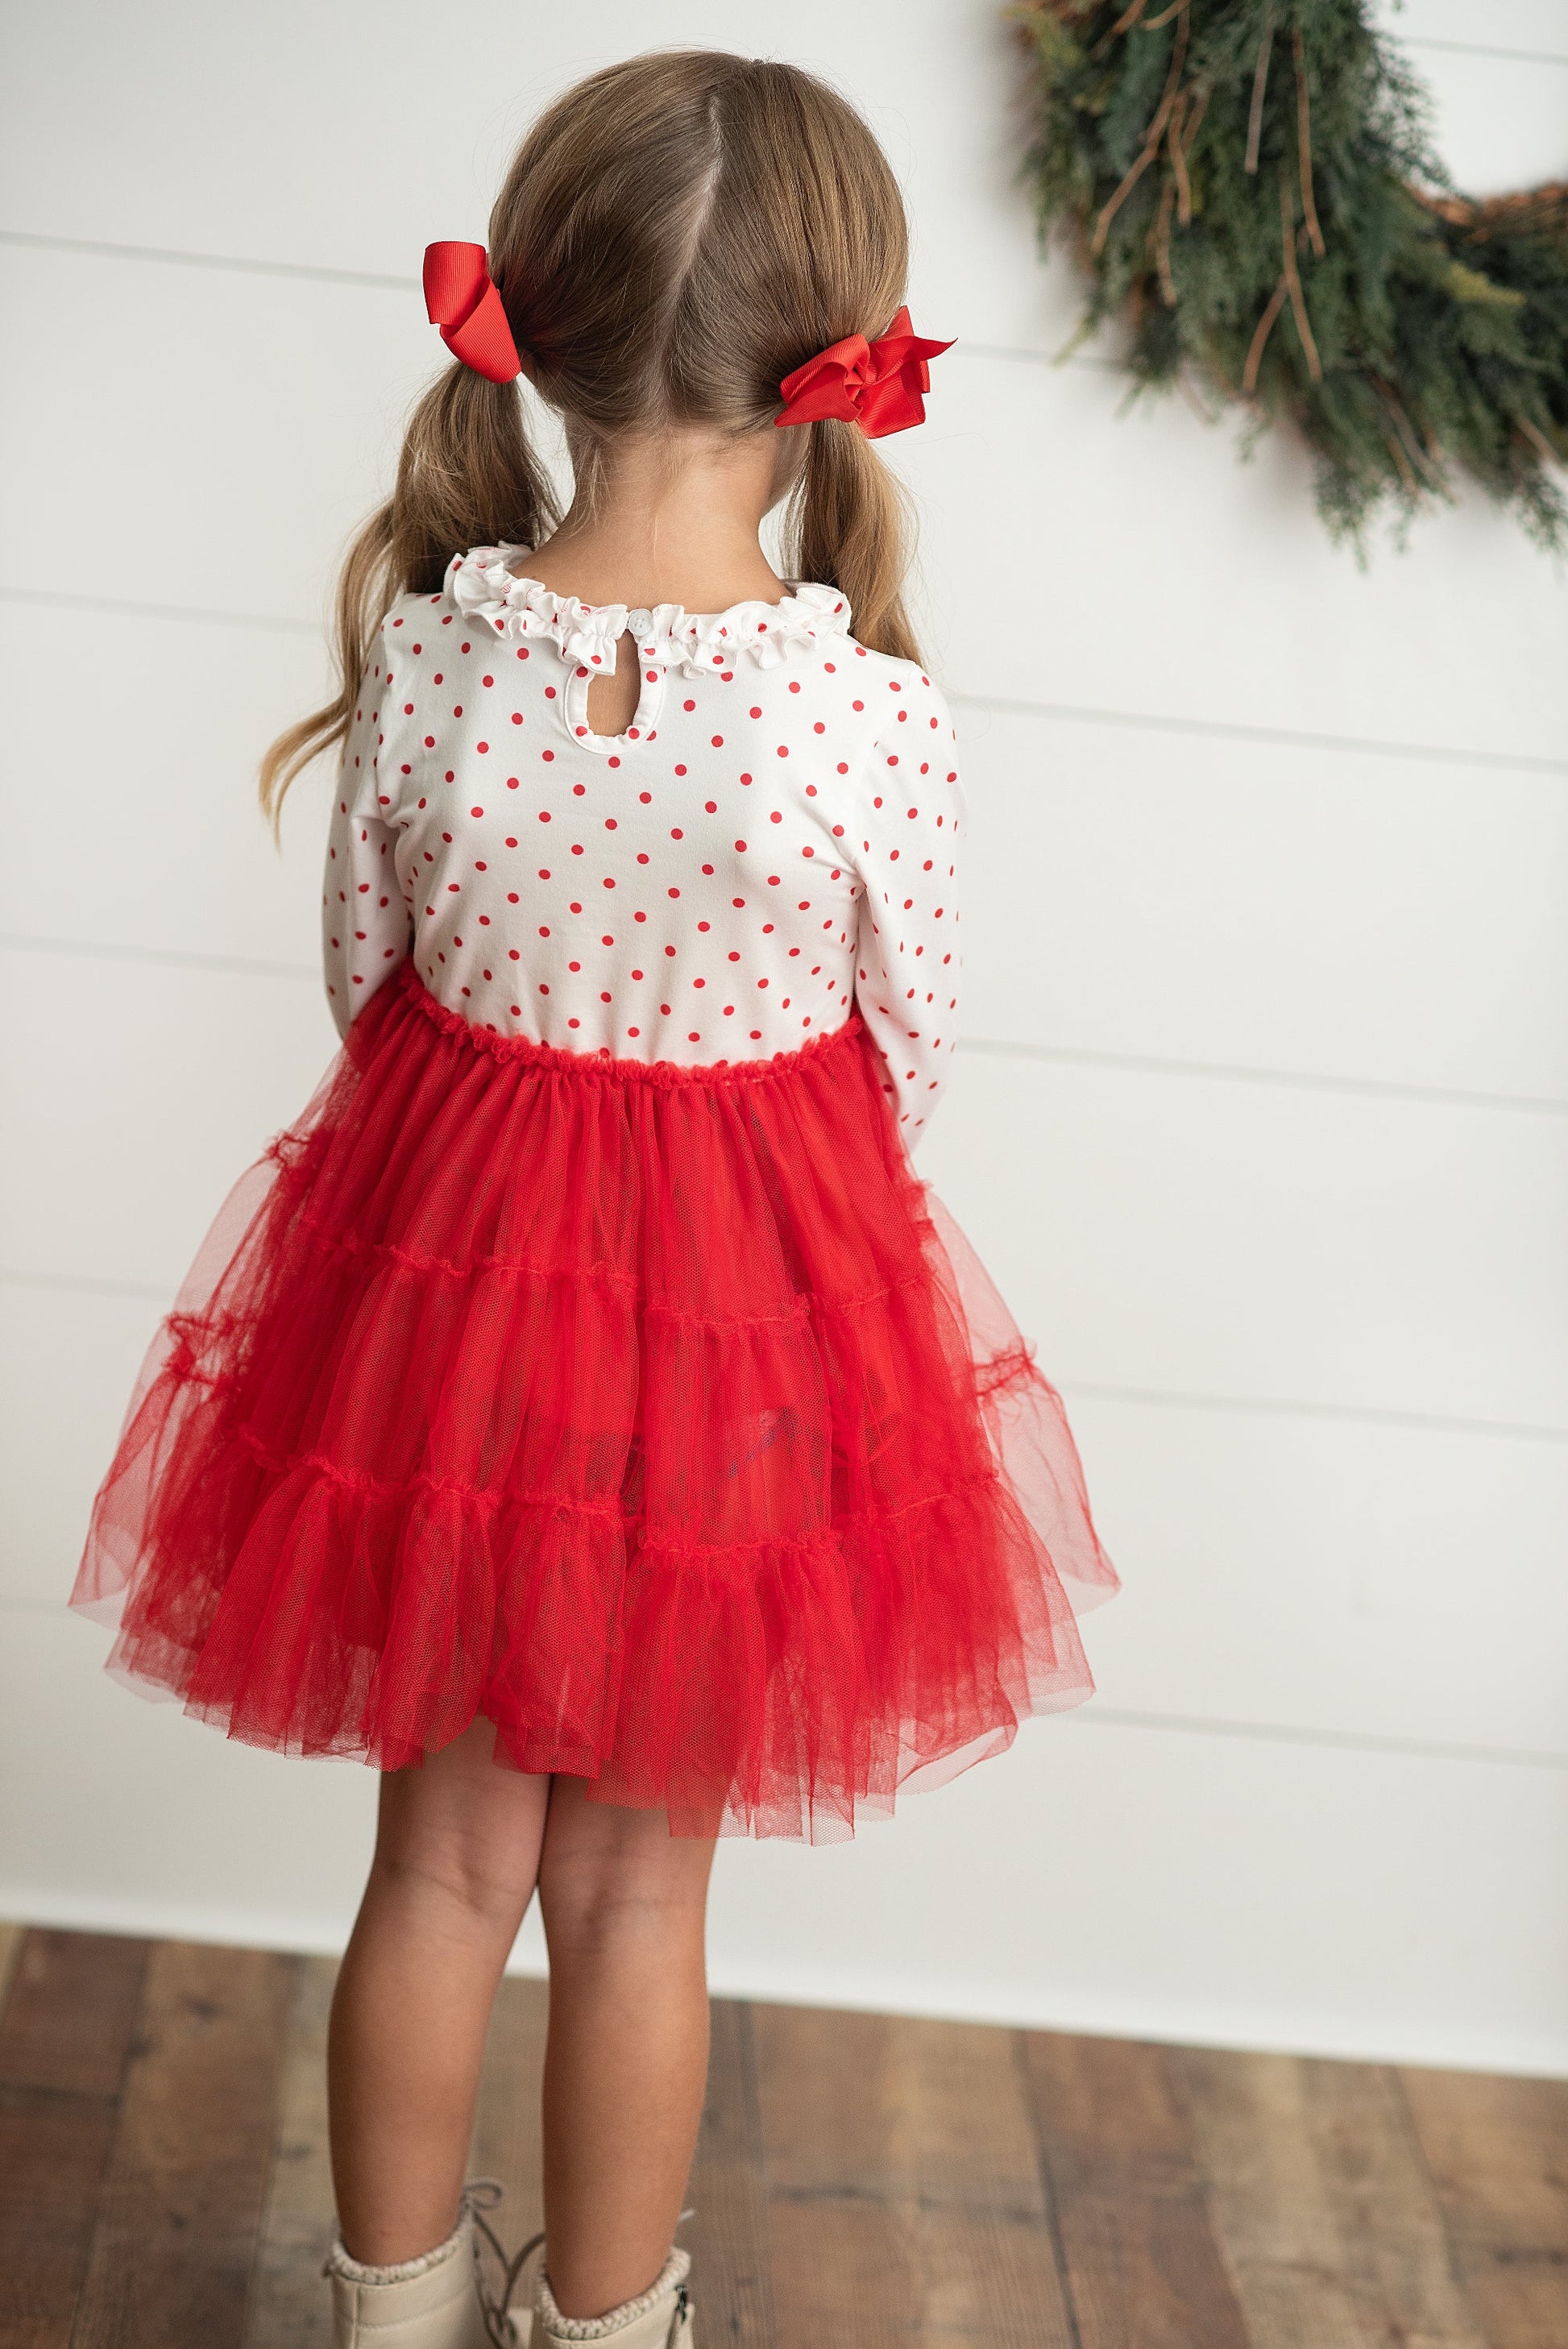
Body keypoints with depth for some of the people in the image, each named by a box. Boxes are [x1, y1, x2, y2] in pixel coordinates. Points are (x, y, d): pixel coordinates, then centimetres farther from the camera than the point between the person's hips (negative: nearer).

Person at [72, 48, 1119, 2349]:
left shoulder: (422, 640, -14)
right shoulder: (876, 721, -21)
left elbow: (363, 974, -1)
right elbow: (913, 1058, -6)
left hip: (440, 1283, 2)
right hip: (755, 1317, -2)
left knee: (446, 1854, 20)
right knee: (638, 1886, 17)